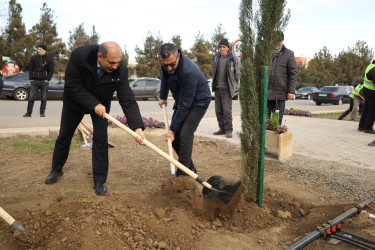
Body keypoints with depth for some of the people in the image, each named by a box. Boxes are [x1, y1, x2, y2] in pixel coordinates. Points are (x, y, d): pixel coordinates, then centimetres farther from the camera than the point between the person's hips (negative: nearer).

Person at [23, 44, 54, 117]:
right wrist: (31, 78, 0)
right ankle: (28, 113, 7)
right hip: (34, 81, 1)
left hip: (44, 81, -1)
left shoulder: (49, 59, 3)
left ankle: (42, 113, 13)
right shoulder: (34, 58, 7)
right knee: (31, 97, 0)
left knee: (44, 98, 4)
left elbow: (51, 70, 2)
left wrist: (47, 79, -8)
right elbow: (30, 68, 9)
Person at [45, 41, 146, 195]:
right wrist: (94, 104, -36)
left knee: (101, 139, -9)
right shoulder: (79, 55, -34)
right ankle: (56, 170, 38)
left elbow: (127, 99, -30)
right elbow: (72, 87, -27)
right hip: (75, 101, 0)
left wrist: (137, 127, -41)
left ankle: (99, 181, 7)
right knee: (64, 135, 13)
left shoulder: (120, 69, -31)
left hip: (101, 104, 0)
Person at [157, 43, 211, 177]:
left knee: (185, 135, -21)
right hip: (181, 100, 8)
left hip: (198, 102, -8)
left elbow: (184, 105, -34)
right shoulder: (166, 64, -13)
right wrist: (163, 97, 16)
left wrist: (172, 129, -30)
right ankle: (190, 168, 17)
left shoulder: (188, 72, -37)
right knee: (174, 136, 3)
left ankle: (182, 174, -14)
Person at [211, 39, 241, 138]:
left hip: (227, 89, -5)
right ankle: (222, 128, 20)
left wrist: (233, 84, 8)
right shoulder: (215, 57, 7)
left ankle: (229, 130, 1)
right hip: (217, 88, 5)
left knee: (227, 110, -8)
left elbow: (238, 74, 3)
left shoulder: (234, 59, -7)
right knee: (218, 110, 9)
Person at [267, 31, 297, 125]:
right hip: (265, 92, 1)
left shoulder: (289, 54, 6)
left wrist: (291, 91, -6)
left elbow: (293, 74, 2)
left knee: (277, 120, 5)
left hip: (280, 93, -1)